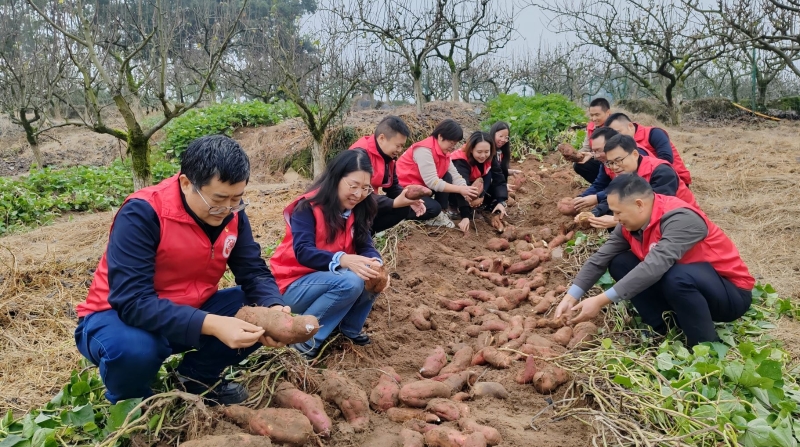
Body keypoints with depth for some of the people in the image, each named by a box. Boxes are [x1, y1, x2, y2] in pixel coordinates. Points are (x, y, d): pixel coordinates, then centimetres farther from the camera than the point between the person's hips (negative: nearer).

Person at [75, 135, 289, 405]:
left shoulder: (232, 213, -10)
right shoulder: (141, 214, -28)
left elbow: (253, 271, -9)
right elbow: (133, 301, -34)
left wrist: (274, 309, -31)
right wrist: (211, 325, -44)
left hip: (190, 313, 5)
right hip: (121, 315, -5)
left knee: (264, 314, -14)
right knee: (133, 347, -38)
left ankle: (198, 377, 10)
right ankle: (131, 402, -1)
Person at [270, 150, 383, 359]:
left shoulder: (356, 211, 1)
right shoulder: (308, 207, -19)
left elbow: (366, 246, -8)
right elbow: (303, 252, -30)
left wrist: (375, 263, -32)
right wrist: (343, 260, -46)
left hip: (329, 280, 7)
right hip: (295, 286, -6)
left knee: (371, 276, -18)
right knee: (350, 282, -32)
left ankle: (350, 328, 0)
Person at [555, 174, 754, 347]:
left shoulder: (681, 219, -30)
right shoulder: (631, 222, -7)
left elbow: (654, 267, -41)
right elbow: (600, 258, -9)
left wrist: (601, 301, -41)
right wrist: (571, 297, -19)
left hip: (732, 293, -7)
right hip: (685, 289, 7)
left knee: (677, 277, -38)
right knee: (620, 264, -6)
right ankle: (660, 331, -4)